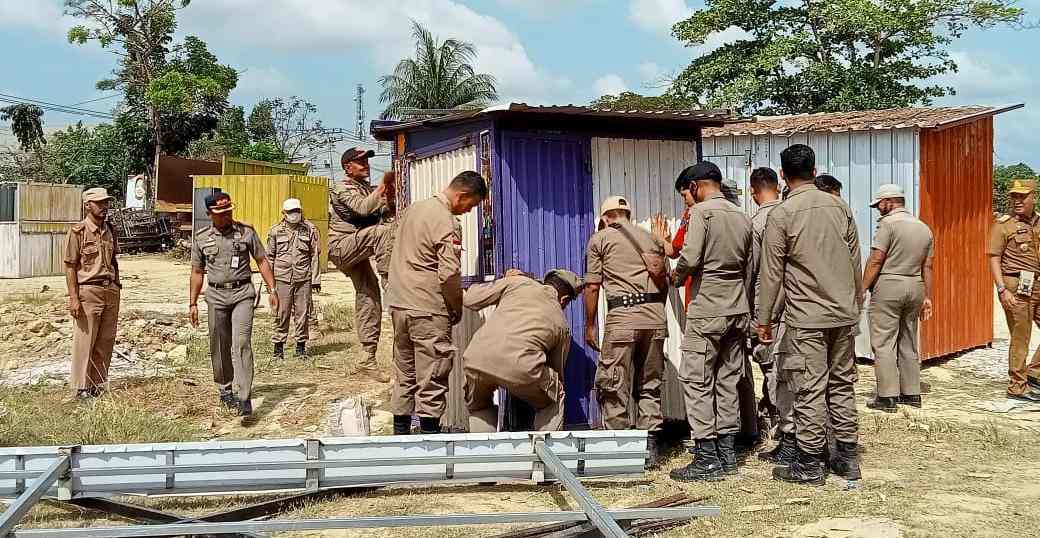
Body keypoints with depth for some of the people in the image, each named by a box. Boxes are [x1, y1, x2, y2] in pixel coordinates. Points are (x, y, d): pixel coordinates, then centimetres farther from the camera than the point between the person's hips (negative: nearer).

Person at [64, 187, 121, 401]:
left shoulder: (110, 231, 12)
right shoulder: (78, 231, -5)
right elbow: (70, 267, -7)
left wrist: (116, 288, 13)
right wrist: (74, 298, -13)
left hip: (111, 290, 6)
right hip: (88, 290, -6)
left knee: (105, 342, 8)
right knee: (84, 342, -2)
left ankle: (99, 385, 17)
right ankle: (82, 388, 5)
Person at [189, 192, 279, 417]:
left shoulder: (246, 231, 3)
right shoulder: (201, 238, 7)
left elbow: (262, 261, 6)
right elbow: (197, 272, 12)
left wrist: (272, 289, -1)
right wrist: (192, 303, 10)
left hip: (242, 293, -2)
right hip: (216, 295, 2)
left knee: (241, 343, -14)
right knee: (219, 346, 8)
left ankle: (244, 398, -17)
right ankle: (225, 388, 27)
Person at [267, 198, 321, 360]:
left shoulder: (310, 229, 5)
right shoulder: (275, 231, 6)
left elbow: (315, 256, 7)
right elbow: (270, 257, 12)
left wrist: (316, 279, 3)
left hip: (303, 278, 0)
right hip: (282, 278, 0)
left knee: (302, 313, 4)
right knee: (281, 314, 1)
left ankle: (301, 346, 15)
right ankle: (278, 346, 10)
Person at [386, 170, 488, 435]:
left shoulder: (416, 208, 12)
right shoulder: (447, 222, -15)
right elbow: (449, 273, -20)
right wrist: (457, 308, -6)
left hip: (399, 303, 9)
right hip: (427, 309, -9)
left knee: (404, 374, 15)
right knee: (432, 379, -1)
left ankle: (400, 431, 22)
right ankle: (429, 432, 1)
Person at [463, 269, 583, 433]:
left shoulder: (517, 281, 24)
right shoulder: (562, 324, 27)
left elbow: (469, 299, 25)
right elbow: (557, 374, 35)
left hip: (477, 357, 2)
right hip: (520, 366, -1)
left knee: (479, 407, 33)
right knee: (552, 403, 29)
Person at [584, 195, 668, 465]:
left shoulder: (600, 239, 8)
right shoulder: (650, 238, 19)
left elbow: (592, 286, 2)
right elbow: (664, 283, 17)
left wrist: (590, 325, 9)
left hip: (622, 316, -4)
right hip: (656, 316, 4)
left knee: (614, 386, 3)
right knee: (650, 384, 12)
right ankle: (650, 447, 12)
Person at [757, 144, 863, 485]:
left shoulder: (781, 214, -9)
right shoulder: (840, 207, 5)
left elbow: (771, 273, -8)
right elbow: (856, 261, 11)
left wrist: (763, 320, 0)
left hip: (806, 316, -5)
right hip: (844, 313, 5)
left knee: (810, 389, -1)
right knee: (842, 383, 12)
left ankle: (810, 464, 5)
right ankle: (847, 457, 19)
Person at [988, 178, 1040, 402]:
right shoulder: (1004, 225, -4)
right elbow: (994, 259, -7)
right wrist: (1002, 289, -17)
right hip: (1016, 287, -6)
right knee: (1020, 337, -2)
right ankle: (1018, 386, 7)